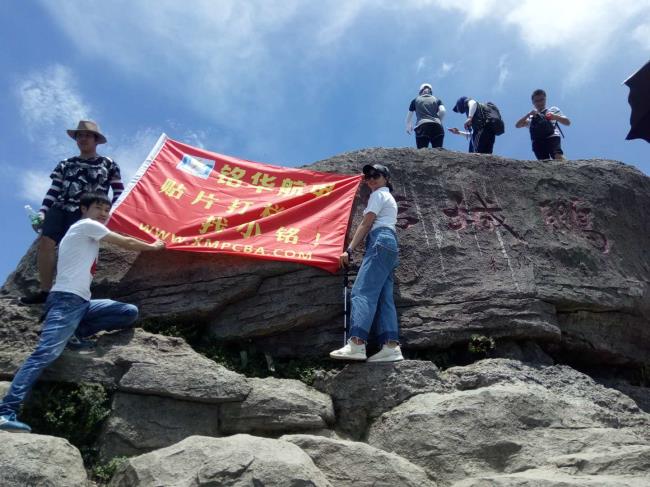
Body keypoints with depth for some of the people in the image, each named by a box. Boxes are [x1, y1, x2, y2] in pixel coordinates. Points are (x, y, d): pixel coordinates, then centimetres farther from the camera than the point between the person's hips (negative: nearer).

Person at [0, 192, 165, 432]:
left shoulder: (87, 233, 26)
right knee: (46, 352, -22)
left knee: (130, 312, 0)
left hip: (81, 302, 9)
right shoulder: (87, 225, 1)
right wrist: (153, 246, 20)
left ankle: (75, 333, -4)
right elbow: (127, 243, 4)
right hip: (66, 299, -9)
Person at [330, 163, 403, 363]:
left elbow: (366, 224, -5)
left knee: (363, 291, -21)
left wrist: (349, 250, -8)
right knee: (384, 297, -1)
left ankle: (356, 343, -33)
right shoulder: (389, 197, 33)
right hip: (389, 244, 10)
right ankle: (391, 346, -11)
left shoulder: (378, 194, 5)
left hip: (380, 243, -10)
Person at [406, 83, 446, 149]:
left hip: (422, 126, -1)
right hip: (437, 127, 1)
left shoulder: (415, 100, 21)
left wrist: (408, 126, 43)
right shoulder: (437, 100, 22)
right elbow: (442, 111, 5)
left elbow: (409, 115, 27)